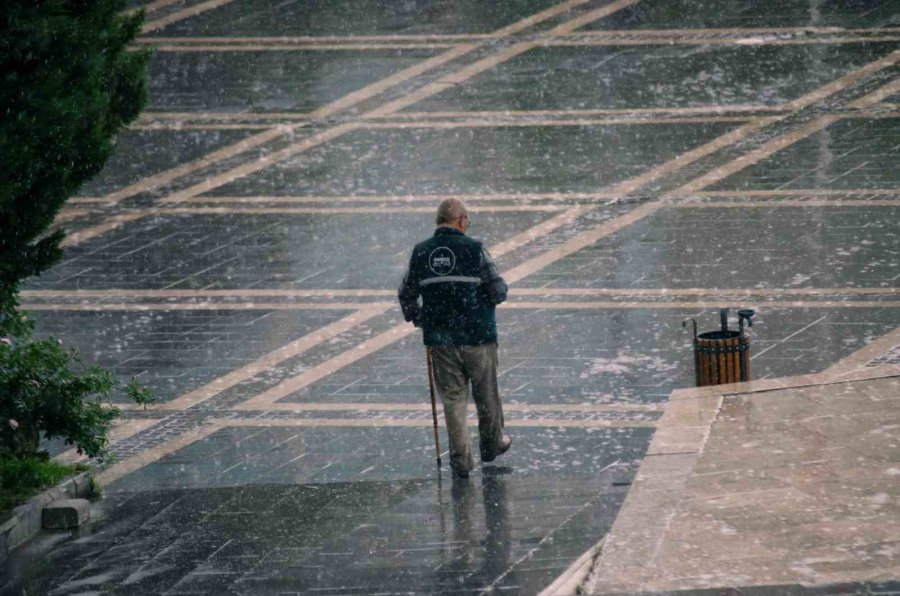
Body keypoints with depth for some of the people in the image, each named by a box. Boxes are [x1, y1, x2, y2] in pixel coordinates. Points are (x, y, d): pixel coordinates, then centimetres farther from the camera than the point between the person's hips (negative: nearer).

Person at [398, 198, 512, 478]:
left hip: (440, 339, 2)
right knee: (486, 393, 17)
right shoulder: (474, 250, -12)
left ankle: (461, 459, 5)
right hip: (477, 336, -2)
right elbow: (499, 291, -11)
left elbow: (406, 294, 7)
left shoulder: (420, 253, -1)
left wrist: (417, 319, 23)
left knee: (453, 397, 8)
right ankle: (492, 443, 35)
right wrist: (490, 298, 12)